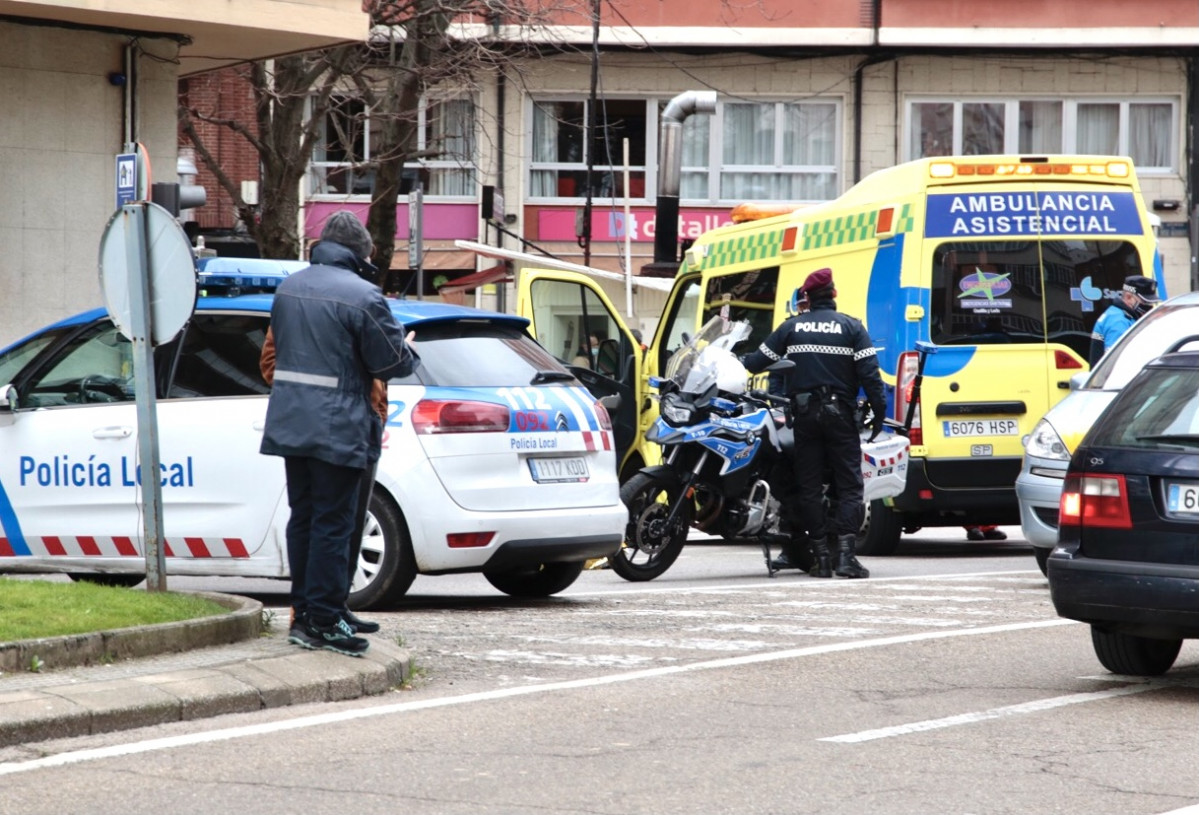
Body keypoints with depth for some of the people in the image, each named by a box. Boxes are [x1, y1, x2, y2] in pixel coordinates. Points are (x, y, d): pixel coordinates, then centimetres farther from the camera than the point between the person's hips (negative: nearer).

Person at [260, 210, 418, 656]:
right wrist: (409, 349, 13)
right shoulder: (362, 296, -15)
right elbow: (391, 362, -10)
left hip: (291, 423, 7)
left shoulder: (288, 288, 10)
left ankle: (304, 614, 18)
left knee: (303, 518, 14)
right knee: (332, 524, -3)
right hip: (338, 430, -7)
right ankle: (324, 621, -2)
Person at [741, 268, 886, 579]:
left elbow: (759, 360, 7)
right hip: (840, 414, -2)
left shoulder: (791, 327, 5)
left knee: (809, 486, 7)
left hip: (804, 413, 2)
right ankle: (845, 554, -15)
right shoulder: (851, 327, 0)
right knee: (848, 484, -1)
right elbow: (869, 373, -6)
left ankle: (820, 555, 4)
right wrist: (879, 413, -2)